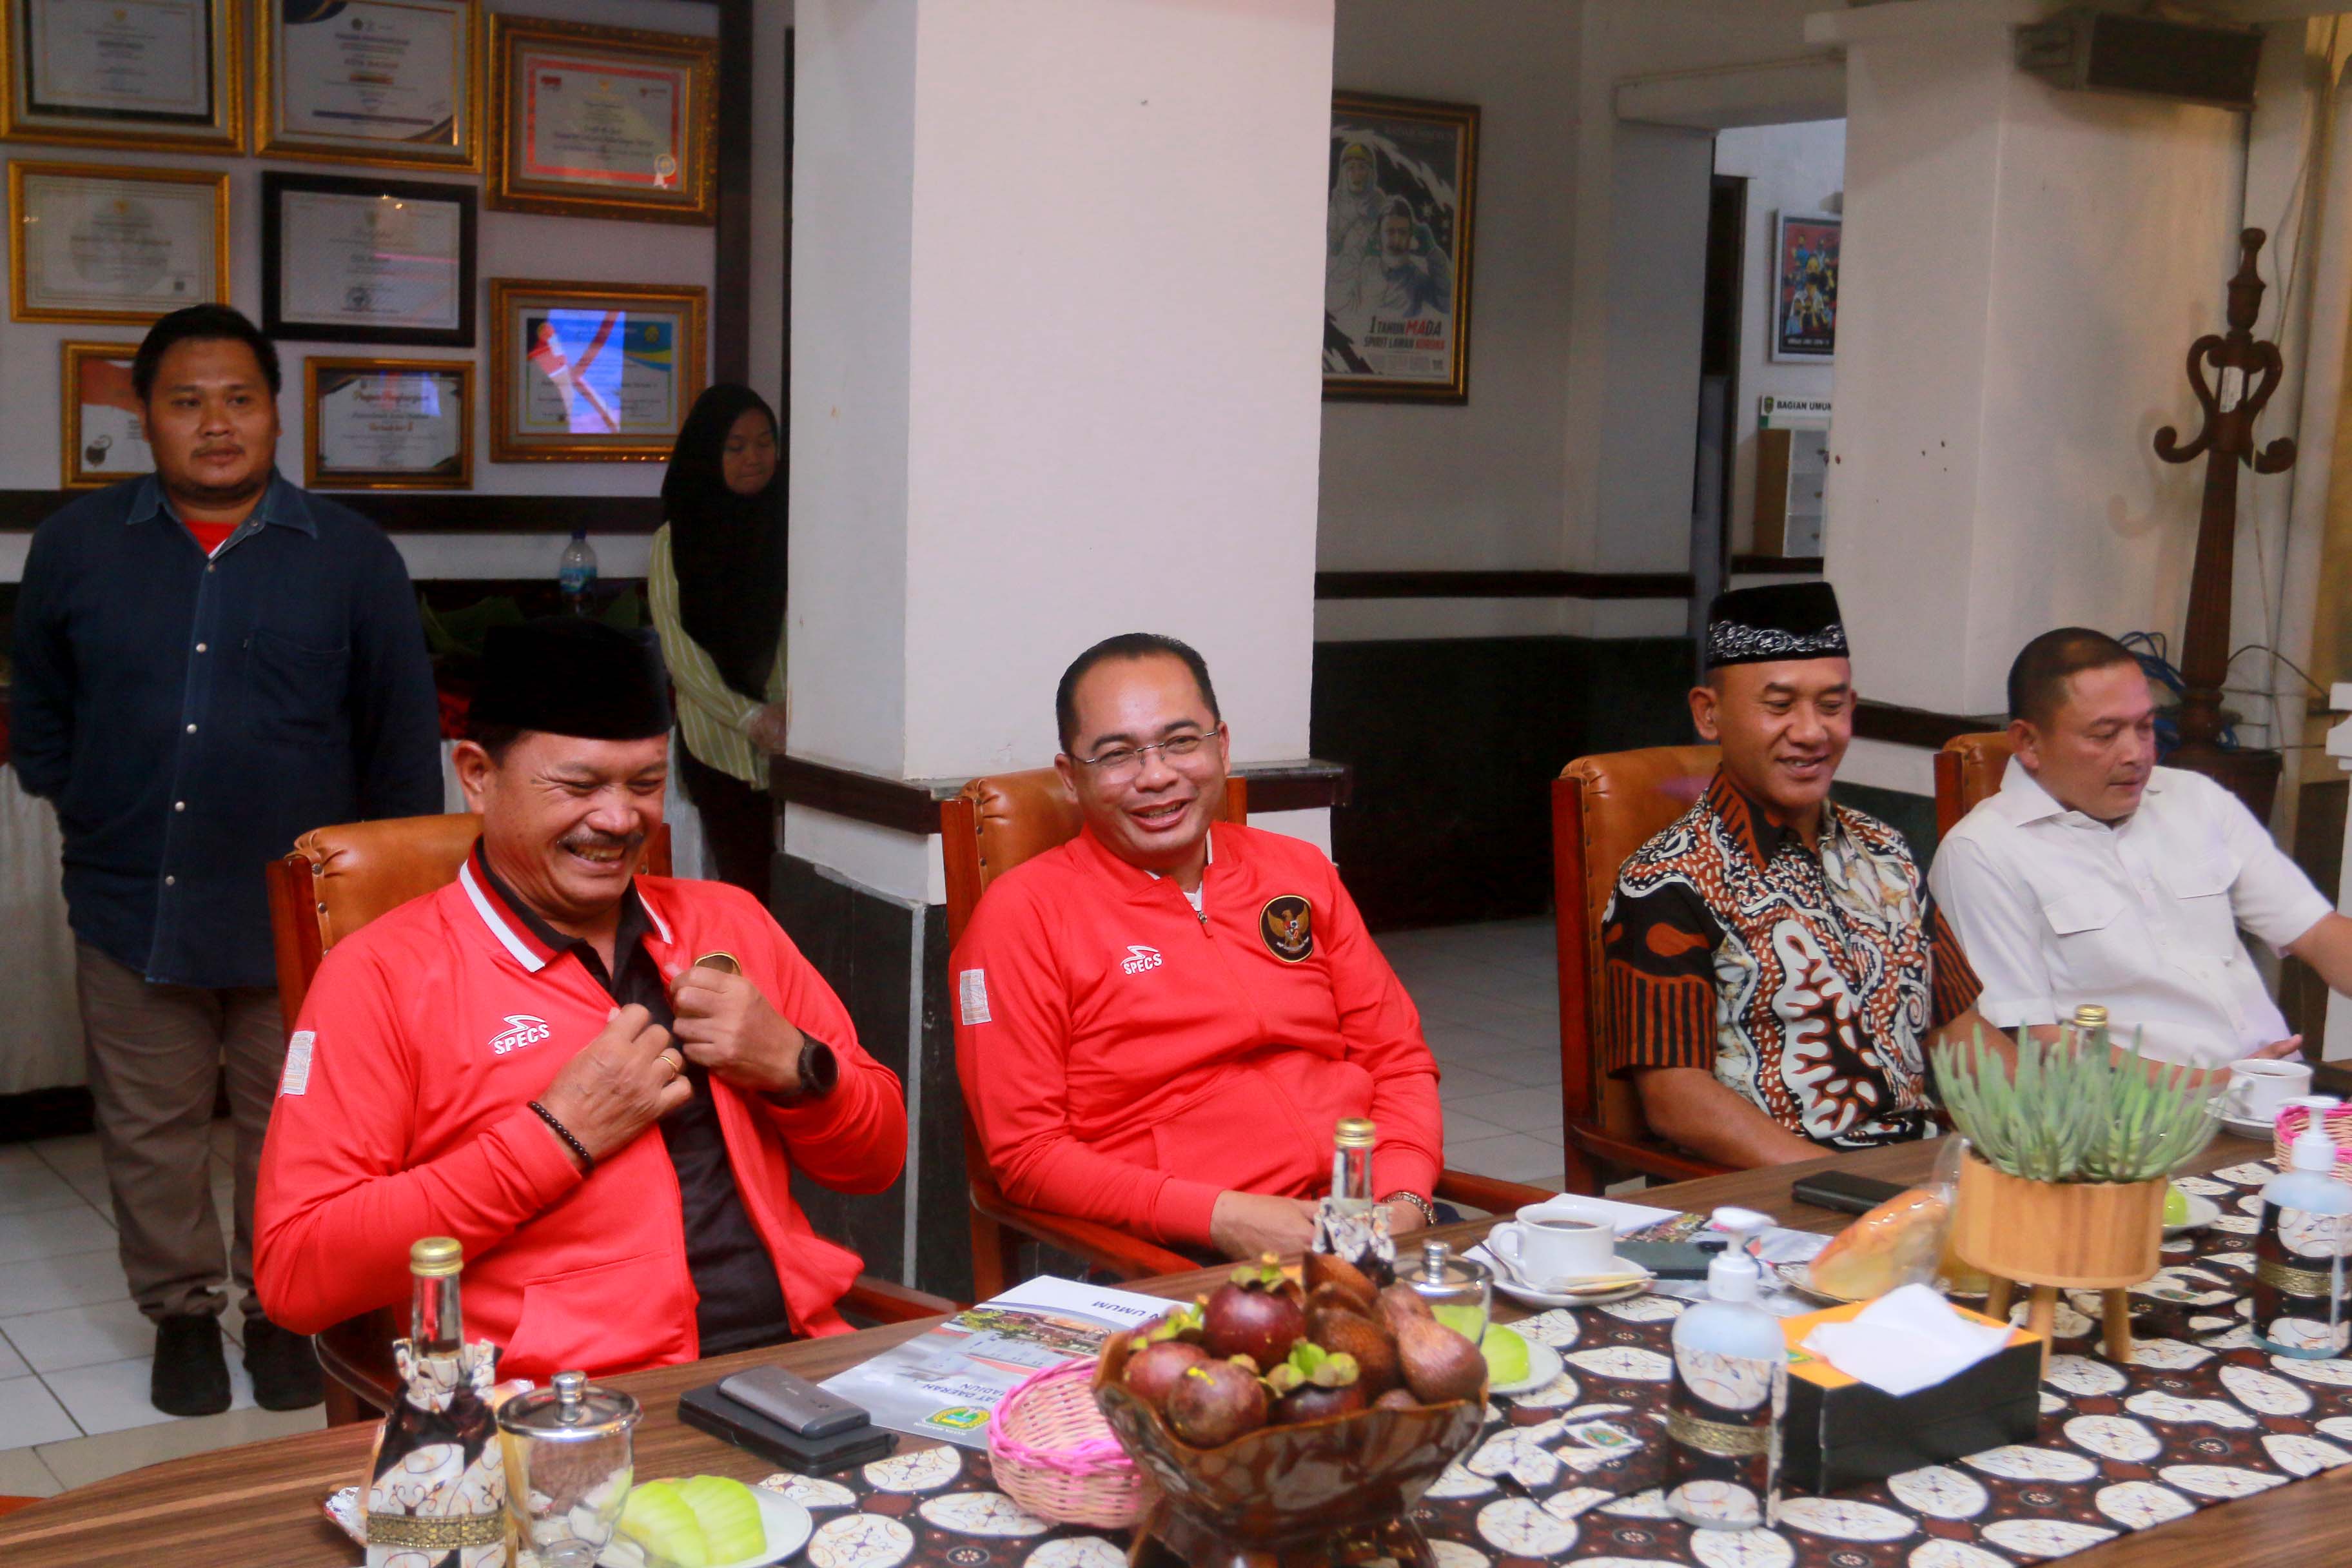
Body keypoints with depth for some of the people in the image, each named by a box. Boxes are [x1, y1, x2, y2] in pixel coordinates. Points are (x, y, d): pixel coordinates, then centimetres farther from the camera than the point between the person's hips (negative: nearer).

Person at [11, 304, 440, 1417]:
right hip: (133, 907, 2)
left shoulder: (351, 556, 0)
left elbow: (404, 735, 5)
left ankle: (282, 1312, 26)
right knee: (150, 1130, 11)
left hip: (299, 913, -1)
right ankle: (182, 1309, 29)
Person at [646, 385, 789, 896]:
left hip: (798, 737, 0)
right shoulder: (676, 540, 7)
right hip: (718, 740, 0)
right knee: (745, 879, -2)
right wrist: (749, 717, -9)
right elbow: (678, 648, 2)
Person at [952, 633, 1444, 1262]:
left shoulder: (1300, 872, 17)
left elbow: (1398, 1061, 18)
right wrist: (1222, 1218, -16)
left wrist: (1402, 1200, -3)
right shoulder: (1024, 914, 0)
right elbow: (1028, 1154, -5)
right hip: (1178, 1268, -5)